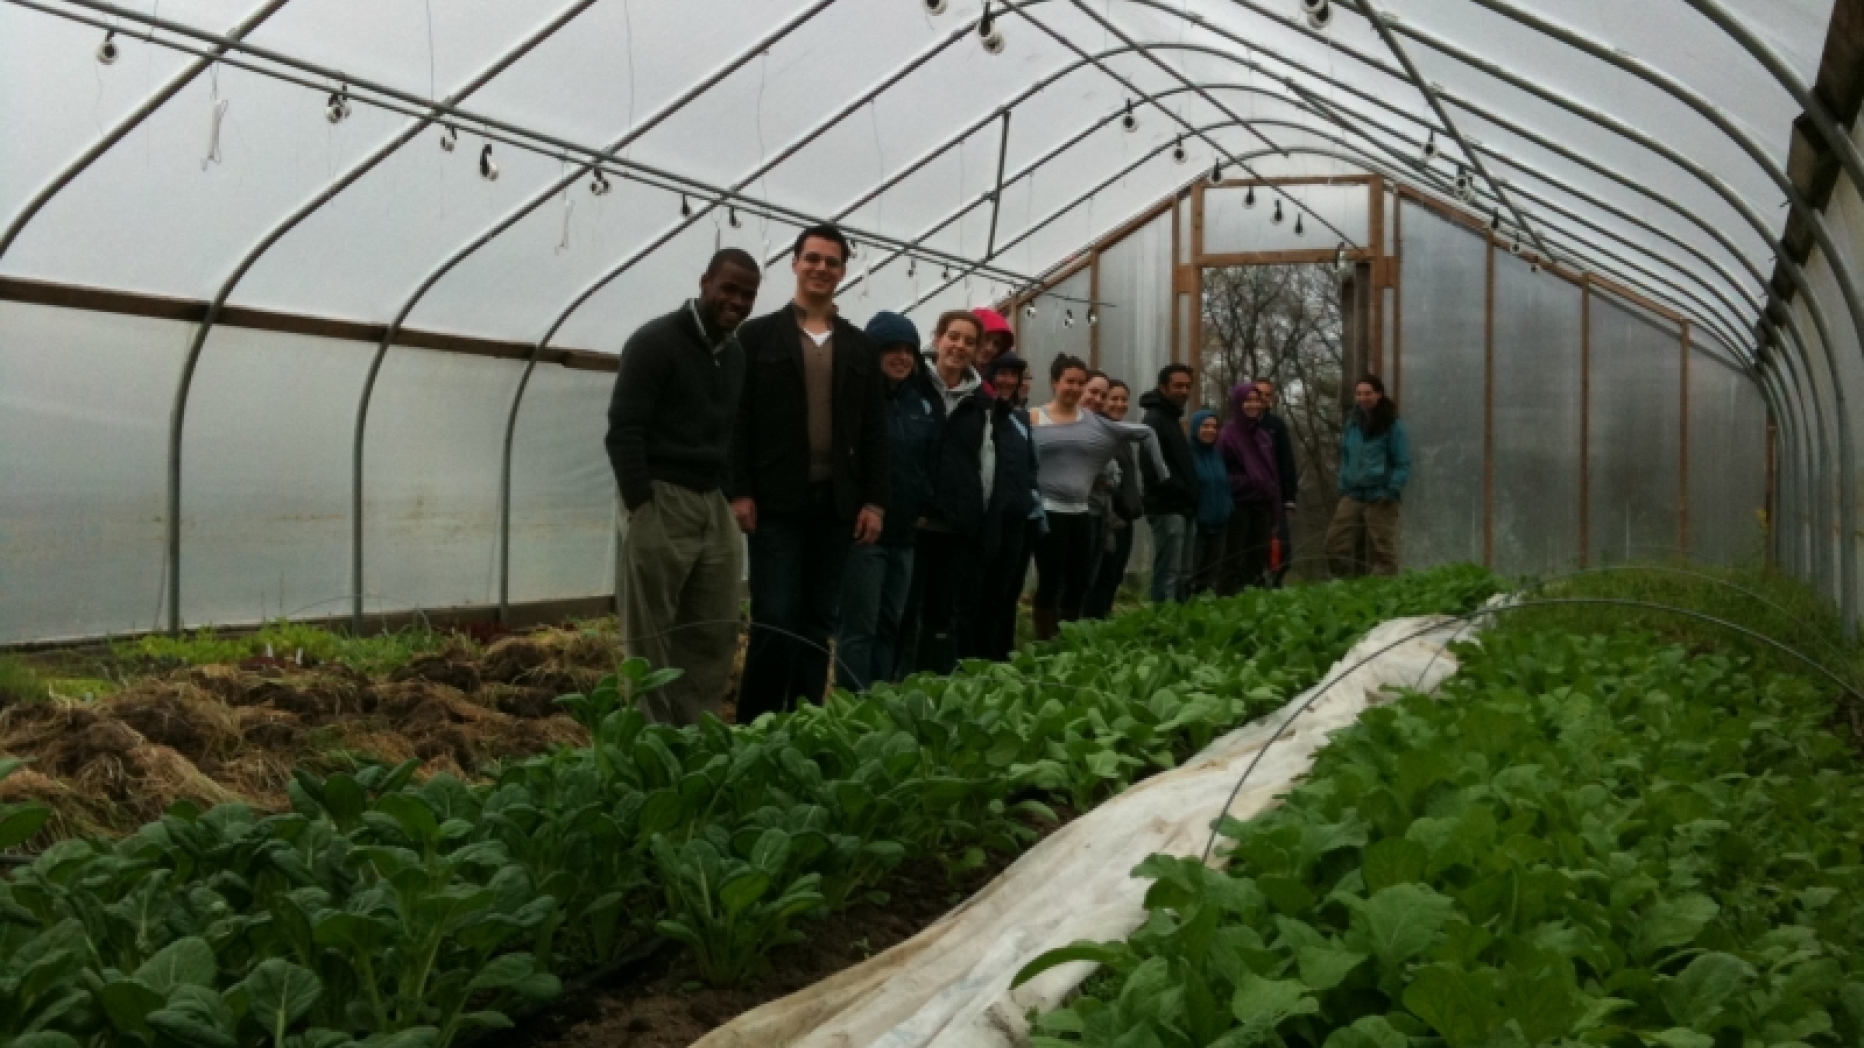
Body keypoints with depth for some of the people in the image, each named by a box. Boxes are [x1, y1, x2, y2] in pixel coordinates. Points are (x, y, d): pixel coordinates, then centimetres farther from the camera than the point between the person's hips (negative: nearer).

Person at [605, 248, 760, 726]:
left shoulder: (735, 353, 15)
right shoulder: (656, 342, -7)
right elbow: (624, 431, -12)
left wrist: (732, 494, 12)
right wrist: (640, 506, -17)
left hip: (713, 505, 7)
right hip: (661, 501, -7)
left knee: (715, 634, 6)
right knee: (650, 637, 0)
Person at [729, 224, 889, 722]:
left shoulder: (859, 346, 13)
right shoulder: (759, 334, 3)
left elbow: (874, 430, 10)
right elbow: (738, 420, -2)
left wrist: (874, 500, 2)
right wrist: (739, 491, -10)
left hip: (835, 502, 4)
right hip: (777, 500, -3)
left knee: (818, 622, 7)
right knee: (775, 619, -7)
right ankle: (754, 725, 3)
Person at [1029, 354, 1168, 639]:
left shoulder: (1095, 422, 8)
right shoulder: (1035, 419, -1)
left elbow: (1145, 433, 14)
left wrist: (1163, 472, 11)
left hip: (1080, 513, 5)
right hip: (1047, 512, -4)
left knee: (1078, 585, 8)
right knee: (1050, 583, -5)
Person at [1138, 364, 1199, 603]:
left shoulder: (1172, 418, 21)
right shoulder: (1154, 420, -11)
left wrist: (1189, 496, 12)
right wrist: (1180, 490, -19)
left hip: (1180, 507, 10)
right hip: (1167, 508, -10)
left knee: (1179, 573, 12)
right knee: (1167, 573, -11)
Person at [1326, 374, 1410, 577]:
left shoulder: (1392, 425, -3)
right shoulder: (1352, 423, 13)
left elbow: (1403, 464, -3)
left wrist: (1391, 491, -13)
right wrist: (1343, 485, 10)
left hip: (1379, 499, -6)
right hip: (1352, 496, 6)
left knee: (1381, 549, -4)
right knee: (1335, 542, 0)